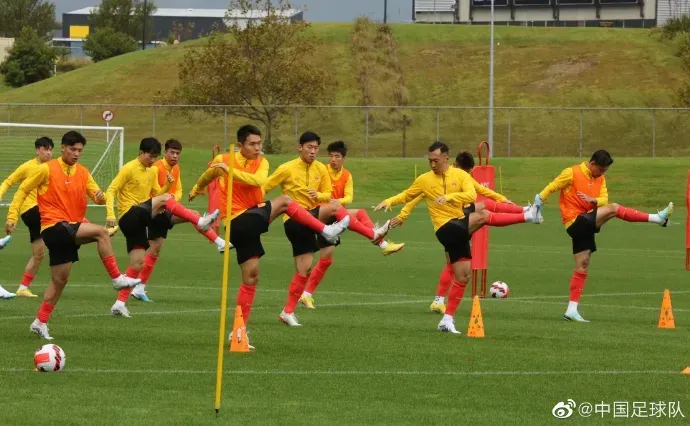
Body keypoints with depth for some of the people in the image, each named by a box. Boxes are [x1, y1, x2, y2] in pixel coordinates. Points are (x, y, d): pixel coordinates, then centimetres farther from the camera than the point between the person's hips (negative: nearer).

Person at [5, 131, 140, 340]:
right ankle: (117, 279, -20)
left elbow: (97, 195, 4)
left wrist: (101, 197, -20)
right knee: (101, 232, -23)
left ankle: (40, 323, 18)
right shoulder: (47, 169, -7)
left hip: (70, 231, 7)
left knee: (60, 279, 9)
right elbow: (23, 190, -1)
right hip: (54, 227, -7)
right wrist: (12, 216, -7)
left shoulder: (83, 172, 10)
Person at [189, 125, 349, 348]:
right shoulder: (224, 161, -4)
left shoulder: (261, 163, 3)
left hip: (251, 218, 4)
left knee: (251, 277, 5)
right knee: (284, 201, -16)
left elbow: (258, 181, -21)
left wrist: (230, 170, -29)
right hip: (239, 220, -4)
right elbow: (208, 176, 19)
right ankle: (326, 231, -13)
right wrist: (196, 190, 37)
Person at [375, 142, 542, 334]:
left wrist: (450, 196, -29)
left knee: (462, 276, 4)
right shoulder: (425, 180, 4)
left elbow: (471, 195, -15)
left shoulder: (460, 175, 2)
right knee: (483, 216, -23)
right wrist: (389, 201, 1)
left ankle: (447, 320, 10)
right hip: (446, 229, -3)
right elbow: (407, 196, 17)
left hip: (461, 228, 3)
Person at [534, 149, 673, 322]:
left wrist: (593, 200, -18)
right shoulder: (572, 173, -9)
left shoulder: (600, 179, 12)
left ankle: (572, 310, 8)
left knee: (582, 266, 6)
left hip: (585, 225, 8)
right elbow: (552, 187, -6)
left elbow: (604, 200, 4)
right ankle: (657, 218, -22)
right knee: (613, 208, -20)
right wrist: (539, 200, -11)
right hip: (575, 221, -8)